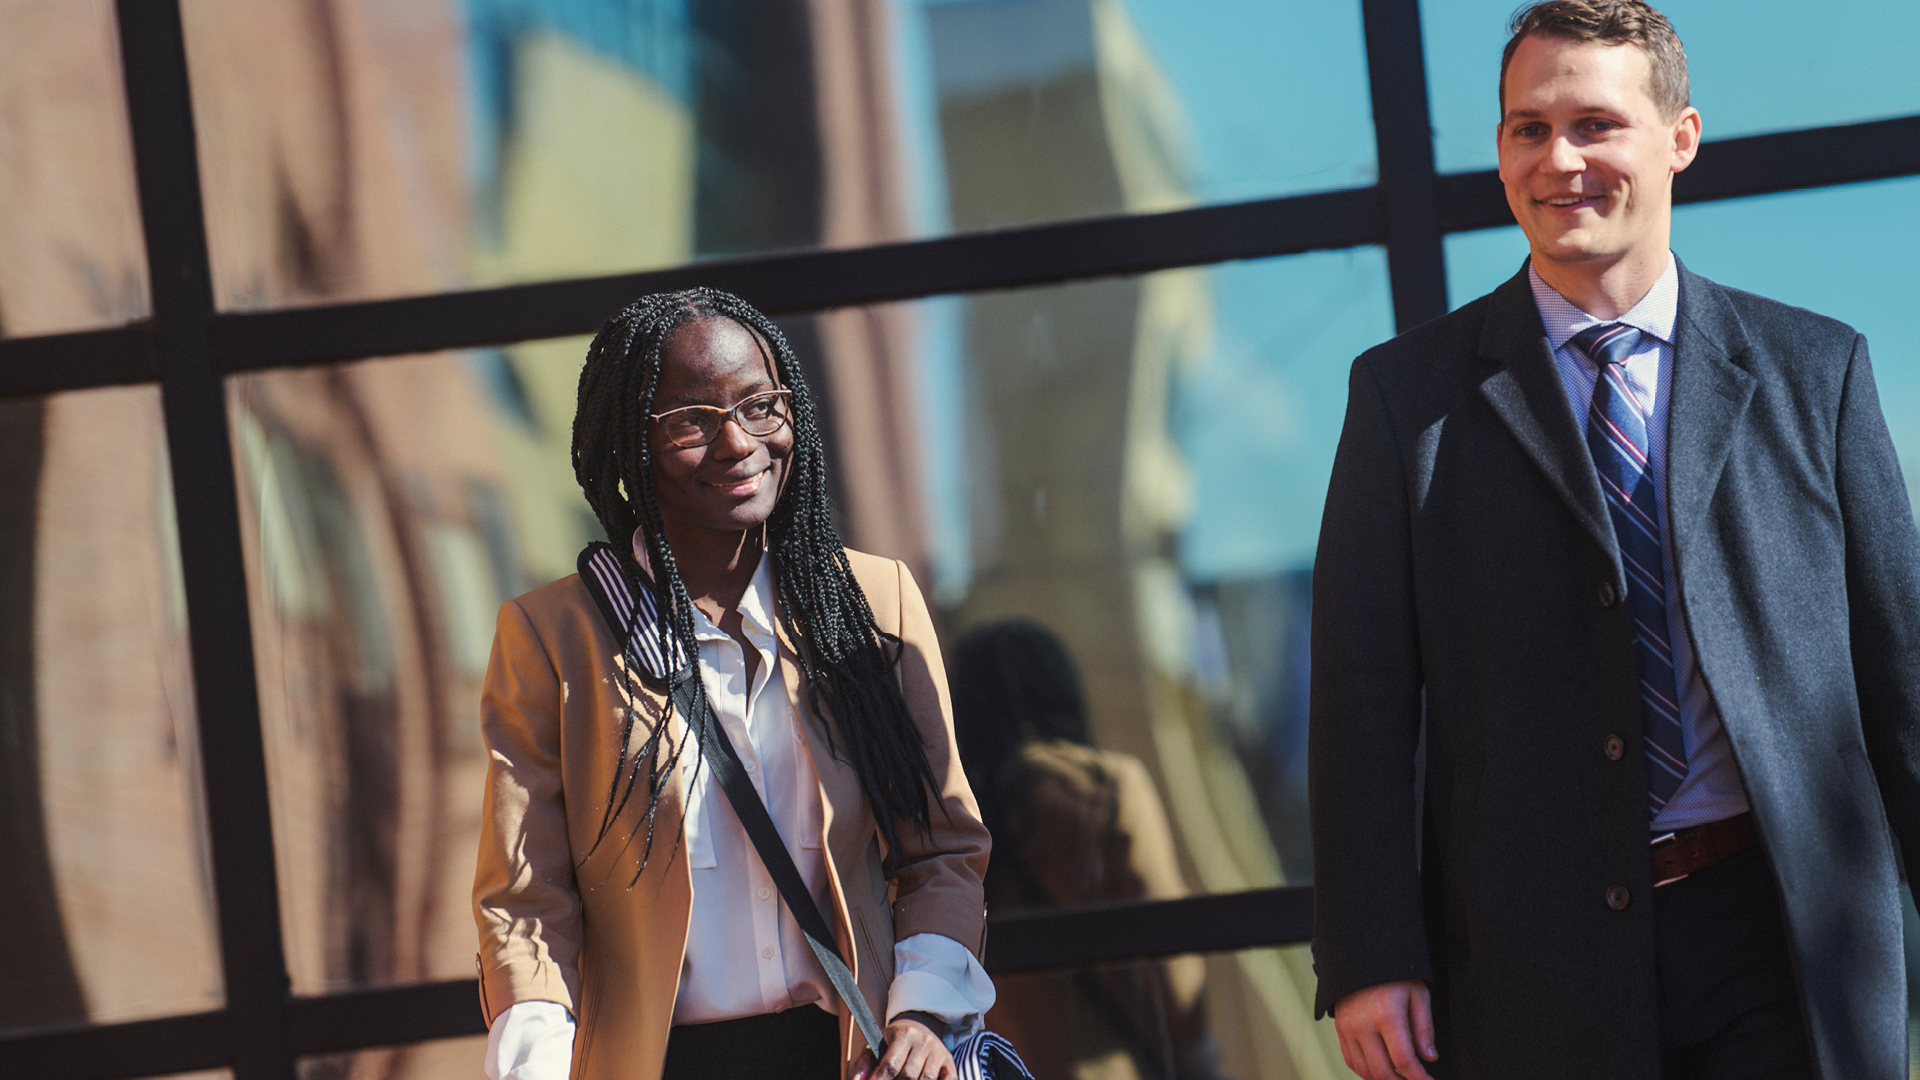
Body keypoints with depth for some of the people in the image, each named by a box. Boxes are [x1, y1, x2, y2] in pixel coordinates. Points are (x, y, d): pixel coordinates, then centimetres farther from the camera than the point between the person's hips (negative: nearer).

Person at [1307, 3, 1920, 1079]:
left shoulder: (1814, 369, 9)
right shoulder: (1408, 394, 6)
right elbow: (1365, 695, 2)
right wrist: (1371, 959, -7)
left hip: (1781, 944, 1)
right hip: (1530, 973, -1)